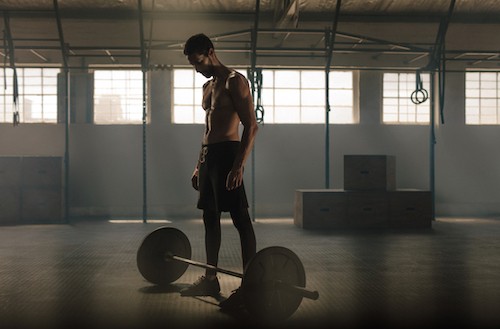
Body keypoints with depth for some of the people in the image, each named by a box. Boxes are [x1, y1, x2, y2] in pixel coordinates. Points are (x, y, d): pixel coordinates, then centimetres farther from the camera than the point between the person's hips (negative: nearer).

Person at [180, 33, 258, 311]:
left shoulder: (235, 81, -7)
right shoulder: (207, 87, 20)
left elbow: (251, 126, -14)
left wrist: (239, 165, -22)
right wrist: (199, 165, 19)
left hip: (227, 153, -9)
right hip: (208, 155, 9)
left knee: (241, 219, -9)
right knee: (210, 218, 12)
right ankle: (211, 279, 21)